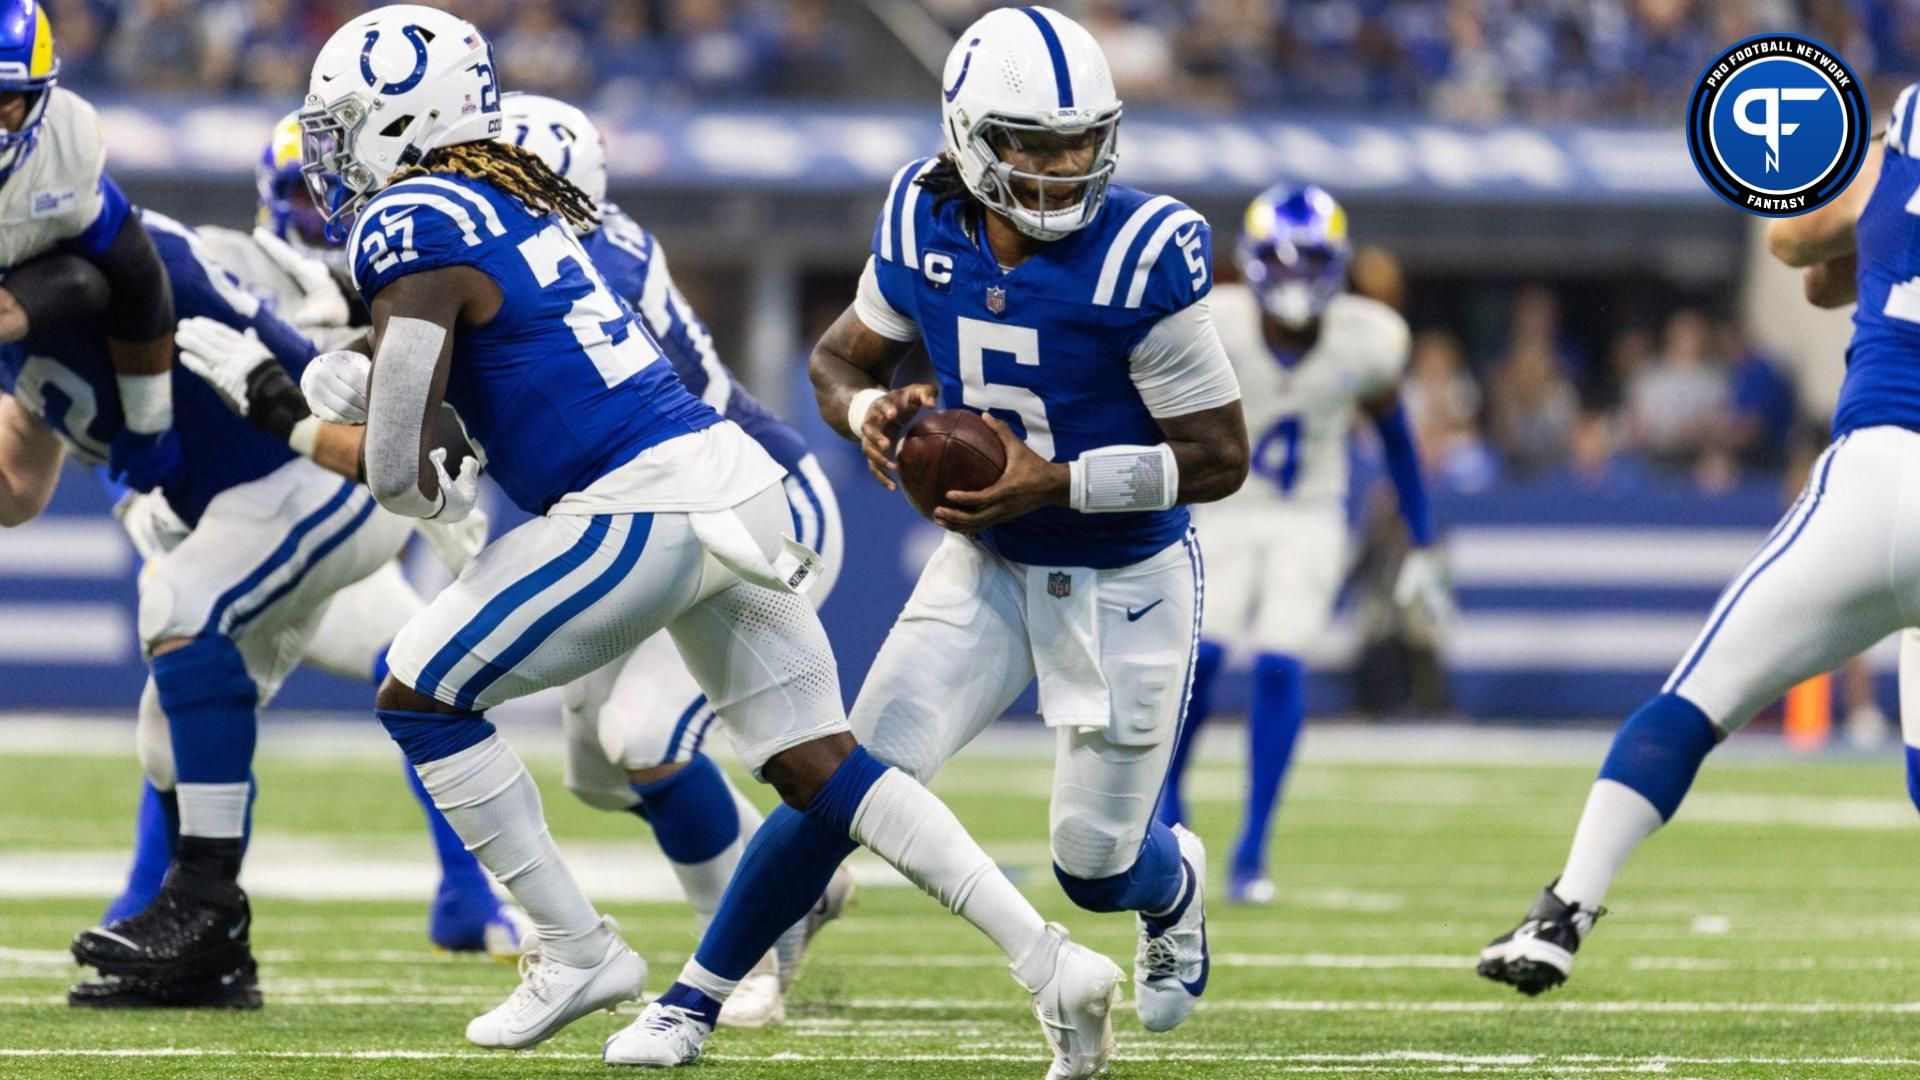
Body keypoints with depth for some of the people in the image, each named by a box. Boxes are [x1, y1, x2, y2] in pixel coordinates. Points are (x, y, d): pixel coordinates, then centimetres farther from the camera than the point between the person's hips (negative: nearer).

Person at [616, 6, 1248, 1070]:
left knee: (1095, 867, 5)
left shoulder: (1140, 255, -26)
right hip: (986, 569, 3)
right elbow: (840, 359, 6)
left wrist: (1057, 482, -29)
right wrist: (870, 414, -18)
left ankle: (1175, 883, 43)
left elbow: (1220, 457, -20)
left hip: (1125, 585, -3)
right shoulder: (927, 224, -11)